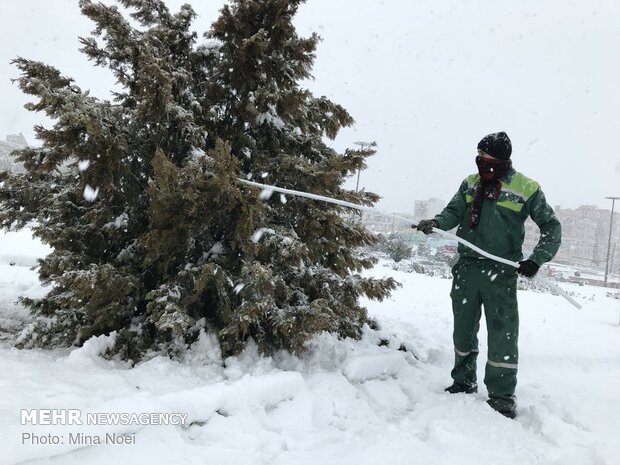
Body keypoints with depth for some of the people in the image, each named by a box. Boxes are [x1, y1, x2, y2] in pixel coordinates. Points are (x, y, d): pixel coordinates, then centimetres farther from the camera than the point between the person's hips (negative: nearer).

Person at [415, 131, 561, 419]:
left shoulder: (526, 189, -3)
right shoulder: (471, 183, 9)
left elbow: (551, 227, 2)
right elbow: (454, 212, 4)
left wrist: (536, 259, -11)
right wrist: (436, 222, -18)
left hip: (500, 271, -4)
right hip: (466, 266, 5)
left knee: (502, 334, -5)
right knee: (463, 328, 13)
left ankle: (502, 397, 10)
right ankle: (464, 382, 31)